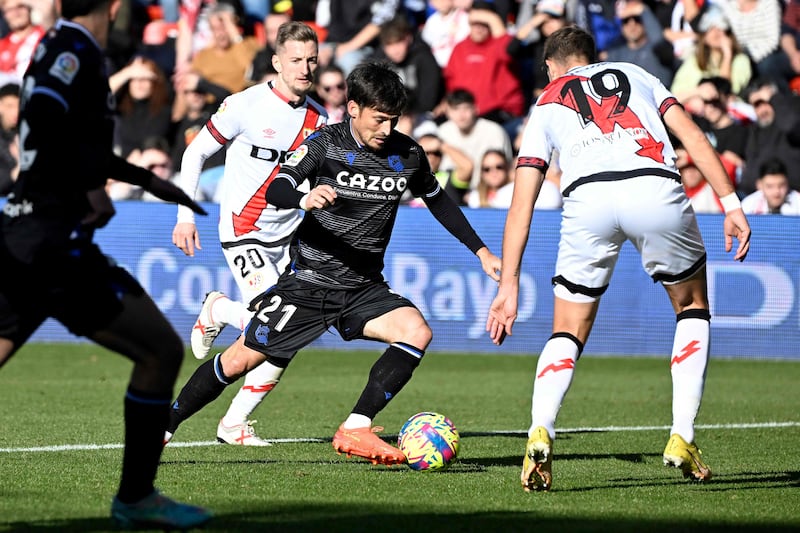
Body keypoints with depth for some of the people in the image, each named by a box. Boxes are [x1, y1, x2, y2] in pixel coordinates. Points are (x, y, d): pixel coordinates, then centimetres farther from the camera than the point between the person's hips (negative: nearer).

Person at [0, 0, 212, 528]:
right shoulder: (76, 48, -10)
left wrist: (149, 179, 35)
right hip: (54, 245, -9)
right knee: (163, 350, 0)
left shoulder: (62, 45, 17)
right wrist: (91, 186, -20)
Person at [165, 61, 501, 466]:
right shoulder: (325, 144, -10)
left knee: (417, 332, -23)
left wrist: (481, 251, 16)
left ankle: (355, 430, -21)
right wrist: (304, 199, -46)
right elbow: (275, 190, -23)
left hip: (365, 291, 3)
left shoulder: (407, 154, 0)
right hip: (308, 284, -3)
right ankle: (161, 428, 14)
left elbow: (439, 202, 19)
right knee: (239, 360, -4)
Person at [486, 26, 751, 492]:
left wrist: (509, 286, 22)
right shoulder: (635, 74, 32)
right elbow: (693, 136, 16)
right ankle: (683, 439, 14)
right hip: (657, 190, 0)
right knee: (693, 308, 25)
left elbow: (521, 204, 23)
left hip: (587, 197, 0)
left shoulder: (546, 104, 30)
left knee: (568, 334, 15)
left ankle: (540, 432, -11)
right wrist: (732, 203, 11)